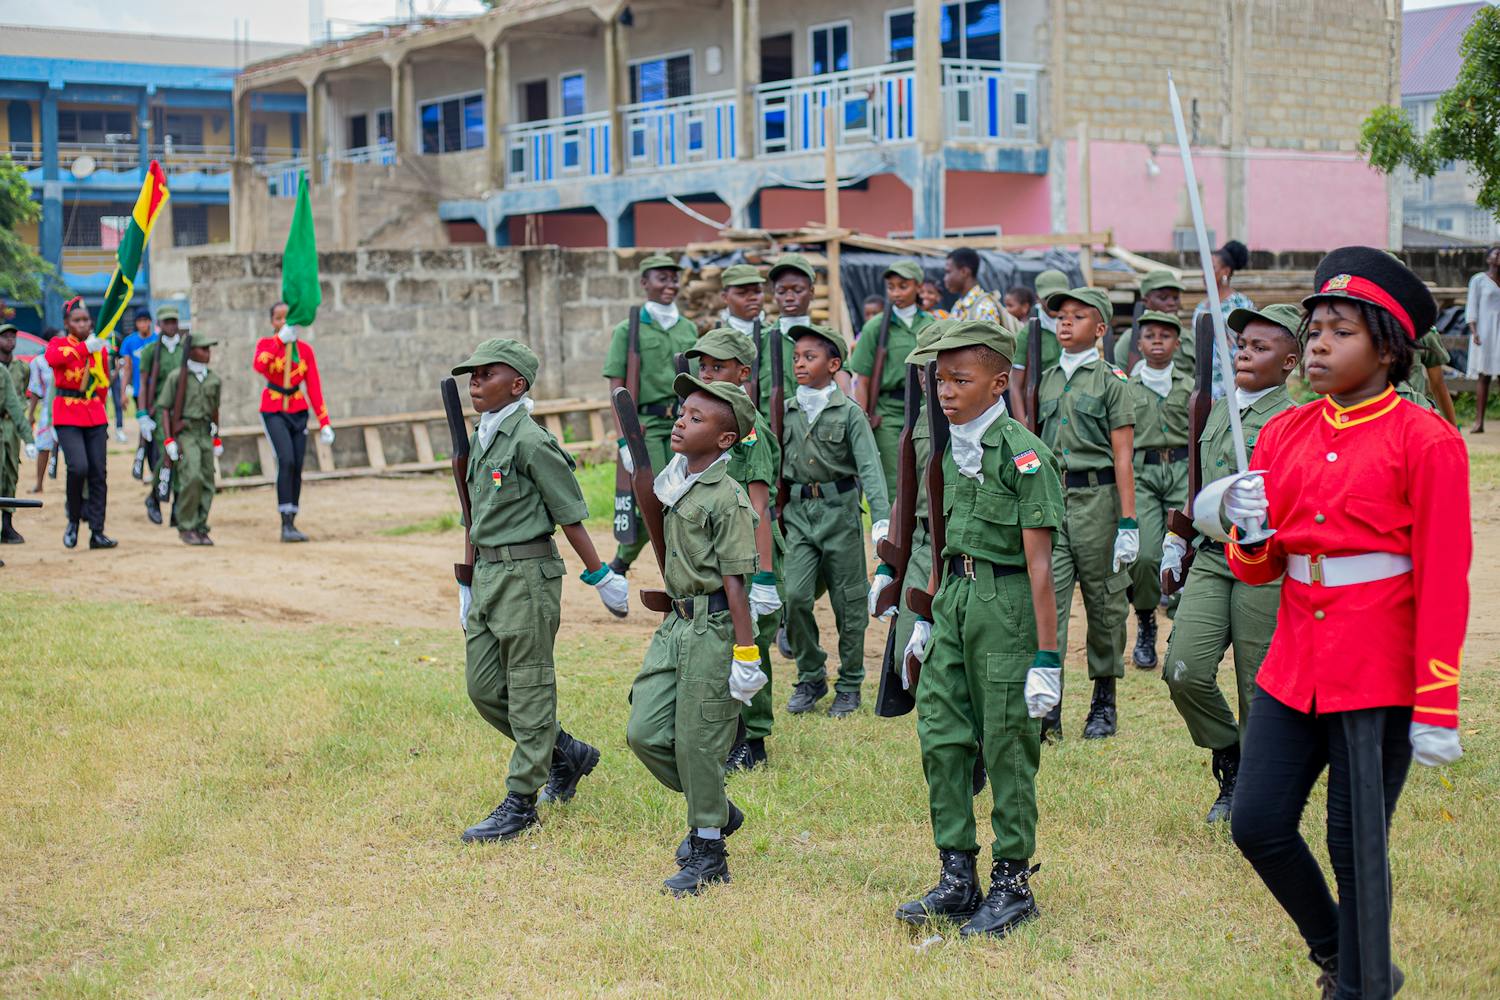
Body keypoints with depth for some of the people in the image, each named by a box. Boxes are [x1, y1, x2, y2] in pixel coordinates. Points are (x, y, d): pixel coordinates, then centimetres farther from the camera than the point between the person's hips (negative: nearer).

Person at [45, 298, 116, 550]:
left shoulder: (101, 348, 12)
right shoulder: (58, 343, -1)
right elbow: (52, 357, -26)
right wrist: (85, 347, -33)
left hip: (95, 416, 4)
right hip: (67, 416, -4)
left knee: (98, 473, 0)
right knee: (79, 467, -20)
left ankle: (97, 533, 4)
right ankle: (74, 519, 3)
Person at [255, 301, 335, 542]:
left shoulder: (306, 350, 5)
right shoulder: (265, 344, -2)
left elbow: (314, 389, 4)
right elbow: (259, 366, -26)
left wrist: (324, 423, -2)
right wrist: (280, 339, -30)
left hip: (299, 412, 4)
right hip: (273, 412, -4)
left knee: (297, 468, 3)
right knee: (286, 460, -22)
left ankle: (290, 525, 14)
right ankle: (286, 524, -23)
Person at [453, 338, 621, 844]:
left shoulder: (530, 442, -14)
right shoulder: (480, 441, 12)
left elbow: (571, 517, -11)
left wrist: (603, 579, -8)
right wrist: (467, 588, 21)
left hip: (527, 573, -9)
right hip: (488, 574, 9)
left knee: (528, 689, 0)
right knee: (483, 688, 11)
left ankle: (520, 802, 7)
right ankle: (568, 753, 28)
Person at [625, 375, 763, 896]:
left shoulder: (727, 499, -15)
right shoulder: (678, 482, 11)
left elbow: (735, 581, -17)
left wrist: (745, 655, -18)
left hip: (713, 627, -8)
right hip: (677, 623, 8)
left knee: (696, 741, -1)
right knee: (644, 732, 6)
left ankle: (708, 853, 15)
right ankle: (716, 809, 26)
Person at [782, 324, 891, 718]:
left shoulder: (849, 413, -6)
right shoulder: (787, 412, 7)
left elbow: (870, 467, -13)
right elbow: (774, 464, 11)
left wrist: (881, 520, -23)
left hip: (839, 510, -3)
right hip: (798, 512, 3)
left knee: (848, 601, 5)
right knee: (794, 595, -8)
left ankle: (849, 685, 19)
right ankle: (811, 678, 10)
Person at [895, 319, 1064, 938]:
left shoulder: (1022, 453, -14)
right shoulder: (954, 448, 10)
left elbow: (1039, 563, -16)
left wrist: (1047, 657, -16)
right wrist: (929, 617, 22)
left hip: (1006, 602, -8)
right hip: (955, 596, 8)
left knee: (1007, 747, 1)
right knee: (940, 735, 7)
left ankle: (1012, 884, 14)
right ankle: (957, 878, 17)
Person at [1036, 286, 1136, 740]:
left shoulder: (1111, 381, -2)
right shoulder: (1048, 380, 13)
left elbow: (1123, 457, -6)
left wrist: (1127, 522, -11)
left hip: (1097, 497, -4)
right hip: (1050, 498, 4)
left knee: (1104, 602, 6)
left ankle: (1104, 703, 19)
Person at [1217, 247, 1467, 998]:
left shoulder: (1426, 442, -9)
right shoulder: (1284, 433, 7)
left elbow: (1444, 583, -11)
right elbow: (1257, 569, 11)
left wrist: (1435, 707, -14)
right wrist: (1248, 528, -13)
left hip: (1379, 675, -5)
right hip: (1294, 665, 6)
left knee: (1358, 846, 3)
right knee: (1257, 824, 5)